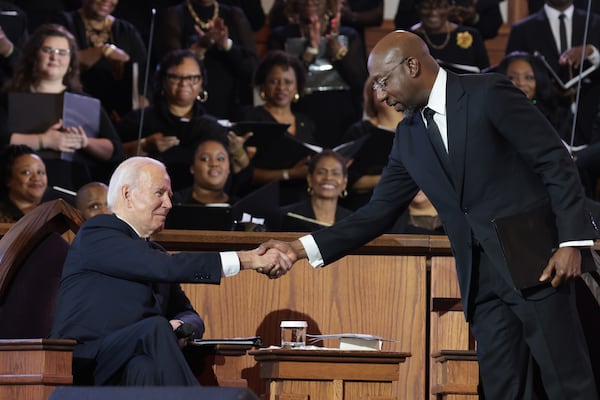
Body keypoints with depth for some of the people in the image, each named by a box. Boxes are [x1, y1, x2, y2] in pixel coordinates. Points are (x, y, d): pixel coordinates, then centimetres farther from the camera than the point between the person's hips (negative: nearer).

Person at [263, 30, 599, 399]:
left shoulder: (489, 94, -8)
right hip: (481, 278, 7)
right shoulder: (410, 136, 12)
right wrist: (303, 249, 4)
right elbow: (379, 212, 13)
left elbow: (556, 161, -8)